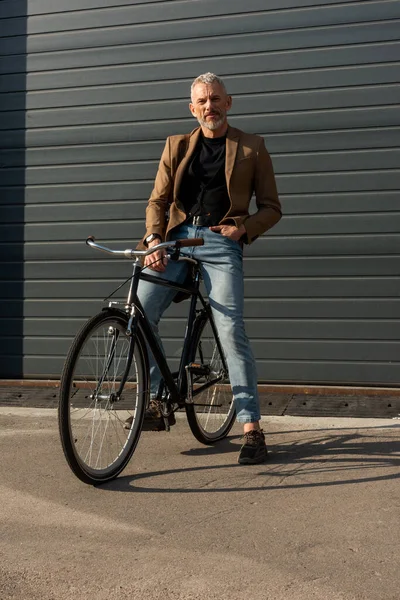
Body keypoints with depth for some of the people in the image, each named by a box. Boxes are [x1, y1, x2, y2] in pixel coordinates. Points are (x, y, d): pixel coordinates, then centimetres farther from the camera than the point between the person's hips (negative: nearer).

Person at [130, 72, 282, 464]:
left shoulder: (252, 148, 11)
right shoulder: (176, 146, 18)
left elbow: (271, 208, 11)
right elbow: (157, 201, 13)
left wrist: (243, 228, -8)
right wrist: (154, 240, -5)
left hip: (221, 243, -3)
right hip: (177, 238, 3)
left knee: (231, 330, -15)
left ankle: (251, 428, -9)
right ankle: (159, 399, 10)